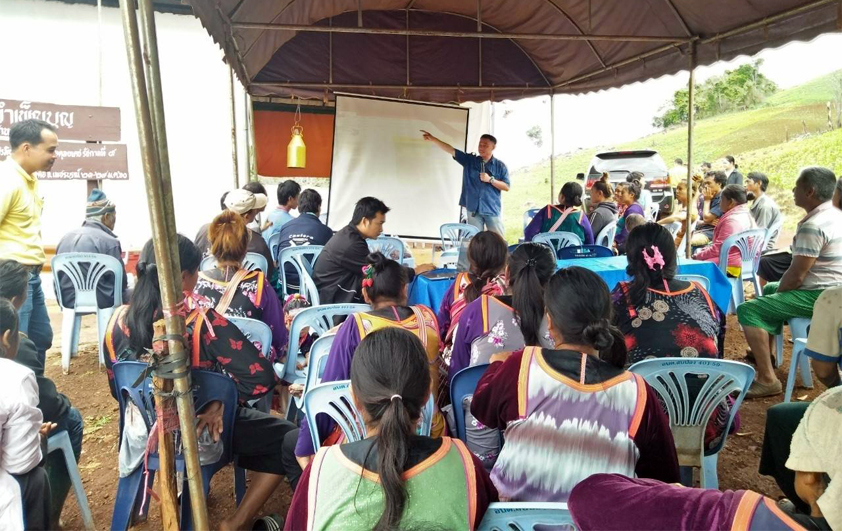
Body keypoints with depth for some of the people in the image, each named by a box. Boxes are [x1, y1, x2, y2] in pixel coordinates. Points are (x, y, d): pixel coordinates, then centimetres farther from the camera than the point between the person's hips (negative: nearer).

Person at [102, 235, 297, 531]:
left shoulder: (118, 322, -13)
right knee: (287, 438, 10)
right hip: (204, 433, -6)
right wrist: (220, 401, -17)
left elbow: (118, 389, 1)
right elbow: (261, 379, -32)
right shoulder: (202, 322, -29)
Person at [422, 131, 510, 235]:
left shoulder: (500, 166, 1)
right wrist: (433, 139, -9)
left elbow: (506, 187, -1)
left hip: (492, 210, -1)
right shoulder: (469, 160, 5)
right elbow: (451, 151, -1)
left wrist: (490, 180, -14)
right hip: (473, 209, 1)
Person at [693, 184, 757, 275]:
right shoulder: (746, 215, 15)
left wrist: (699, 255, -6)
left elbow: (718, 248, -20)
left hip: (730, 266, -11)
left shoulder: (732, 220, -19)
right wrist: (703, 250, 12)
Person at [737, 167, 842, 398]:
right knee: (769, 288, 30)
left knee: (748, 310, -17)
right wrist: (777, 289, 16)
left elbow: (796, 276, -23)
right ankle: (765, 355, 37)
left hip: (819, 297, -11)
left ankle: (767, 379, -17)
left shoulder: (813, 226, -23)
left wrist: (778, 293, -3)